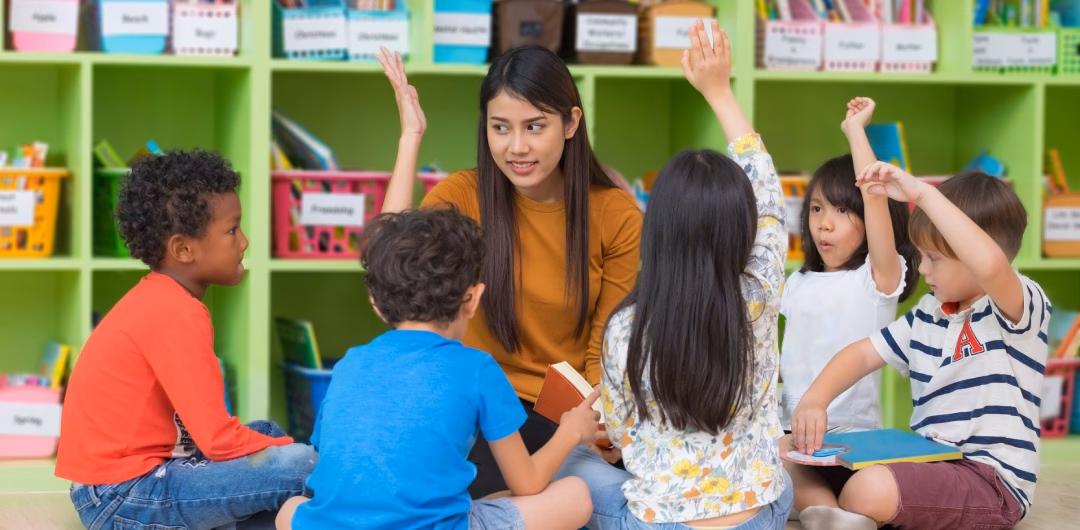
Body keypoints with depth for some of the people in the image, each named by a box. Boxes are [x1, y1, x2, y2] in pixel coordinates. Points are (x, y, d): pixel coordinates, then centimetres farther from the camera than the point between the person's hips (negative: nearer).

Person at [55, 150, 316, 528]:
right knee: (302, 465, -19)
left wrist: (279, 442, 9)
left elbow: (203, 427, 16)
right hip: (121, 497, -10)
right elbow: (219, 440, -19)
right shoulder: (178, 316, -18)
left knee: (267, 433, 21)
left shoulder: (157, 298, 12)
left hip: (118, 475, 10)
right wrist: (292, 449, -5)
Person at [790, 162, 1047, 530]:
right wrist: (814, 400, -6)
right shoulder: (928, 315, 15)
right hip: (928, 463, 9)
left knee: (871, 489, -36)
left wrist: (922, 193, -33)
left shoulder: (1019, 308, -11)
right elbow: (863, 354, 15)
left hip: (990, 480, -9)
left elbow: (989, 265, -34)